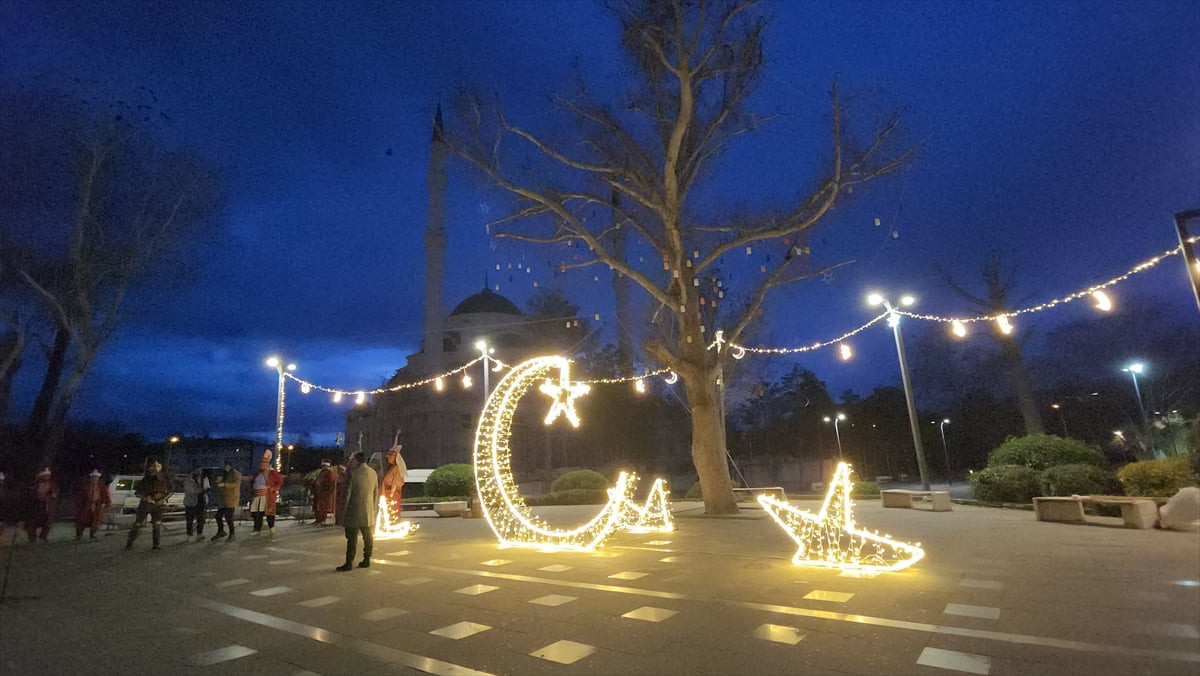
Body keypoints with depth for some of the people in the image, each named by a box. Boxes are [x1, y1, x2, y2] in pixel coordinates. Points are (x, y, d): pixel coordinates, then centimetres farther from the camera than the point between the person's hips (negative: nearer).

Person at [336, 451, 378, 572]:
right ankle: (367, 560, 20)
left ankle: (348, 563, 3)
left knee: (352, 537, -1)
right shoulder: (373, 473, 6)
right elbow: (376, 492, 11)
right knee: (367, 536, 13)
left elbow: (347, 493, -12)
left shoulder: (353, 474, -13)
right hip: (368, 511, 6)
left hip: (354, 511, -6)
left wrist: (343, 510, -3)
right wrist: (374, 507, 19)